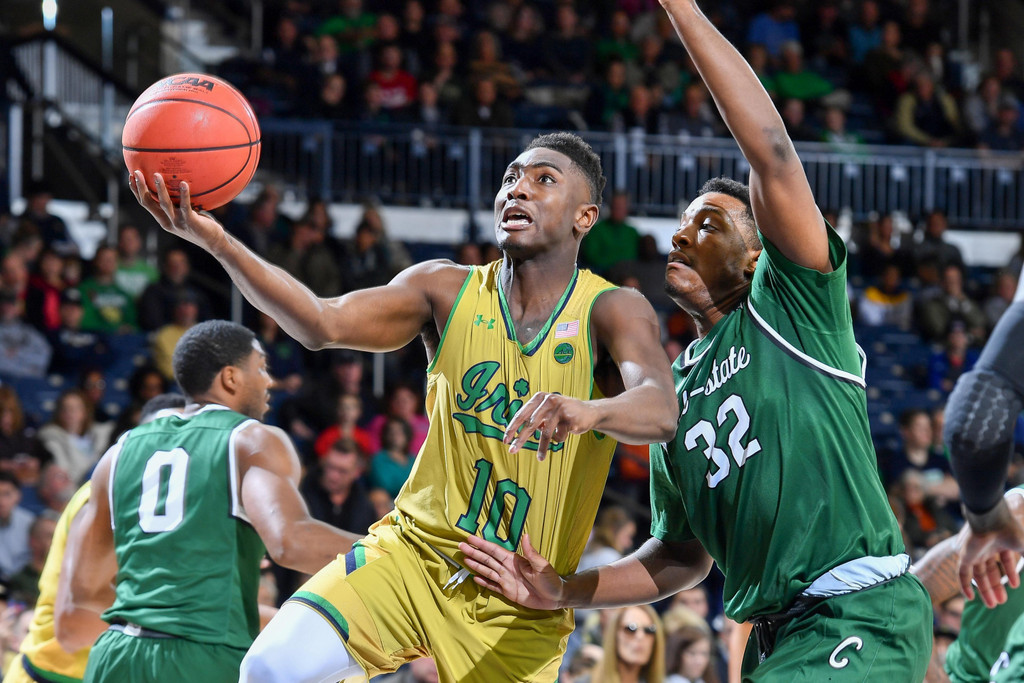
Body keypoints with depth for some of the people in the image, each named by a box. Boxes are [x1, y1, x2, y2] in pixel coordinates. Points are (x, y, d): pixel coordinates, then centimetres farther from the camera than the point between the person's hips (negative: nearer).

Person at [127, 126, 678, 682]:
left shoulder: (612, 312, -9)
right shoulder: (447, 291, 0)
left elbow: (661, 412, -29)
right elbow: (322, 324, -15)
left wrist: (588, 411, -53)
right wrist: (214, 241, -31)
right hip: (415, 550, 2)